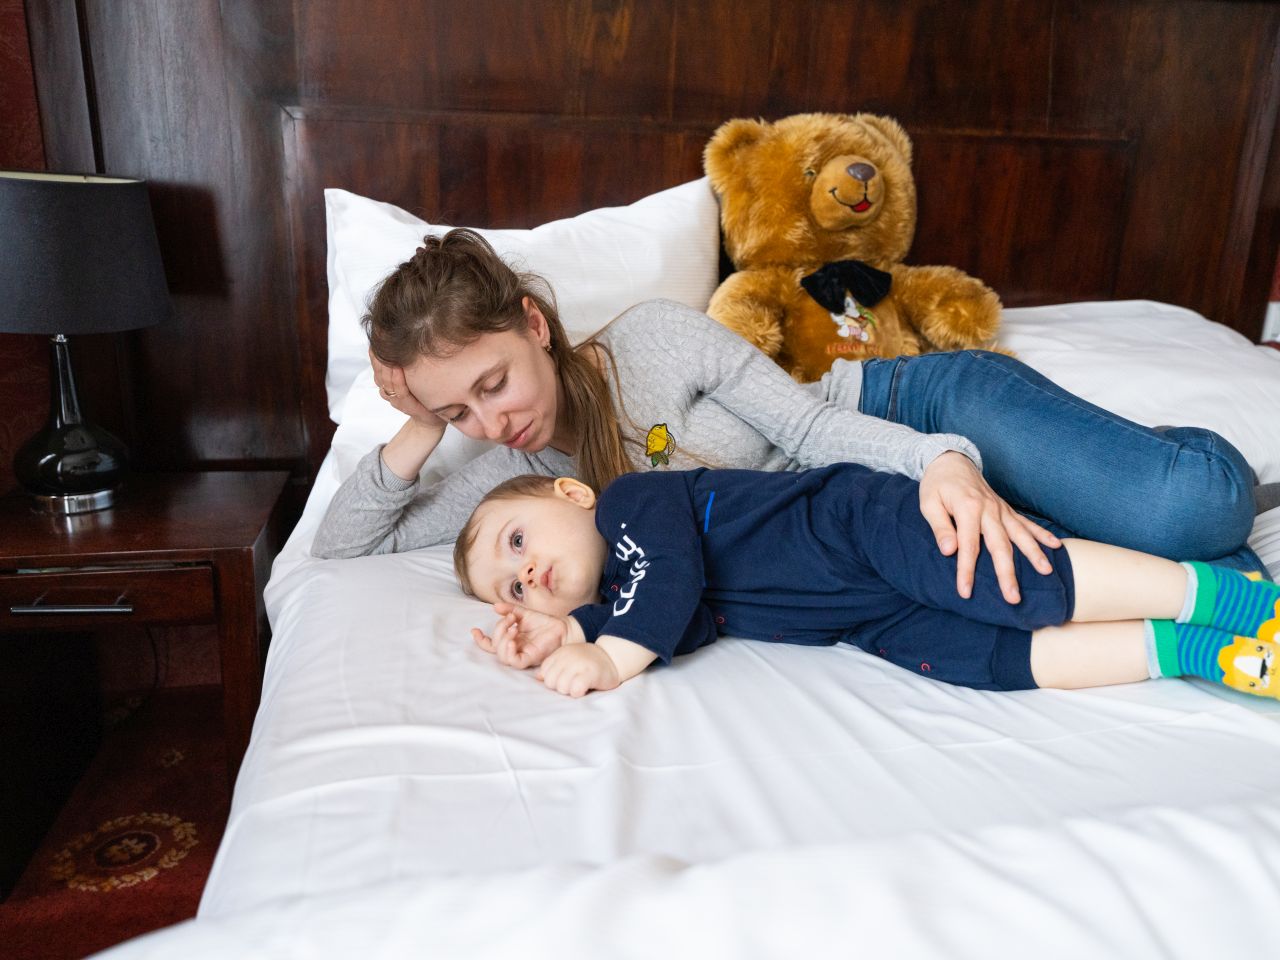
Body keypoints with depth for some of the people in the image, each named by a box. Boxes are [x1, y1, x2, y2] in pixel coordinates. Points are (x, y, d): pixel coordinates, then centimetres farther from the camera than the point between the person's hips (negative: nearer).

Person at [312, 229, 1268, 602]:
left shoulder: (654, 338, -18)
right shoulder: (522, 465, -1)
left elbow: (808, 425, -17)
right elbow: (344, 541, 2)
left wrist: (943, 461, -34)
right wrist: (419, 429, -13)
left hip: (924, 416, -4)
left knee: (1191, 502, -24)